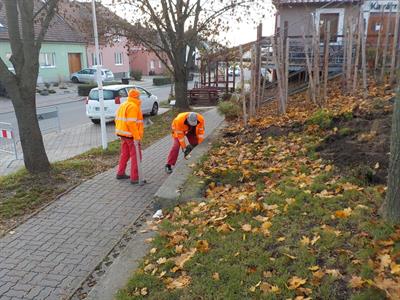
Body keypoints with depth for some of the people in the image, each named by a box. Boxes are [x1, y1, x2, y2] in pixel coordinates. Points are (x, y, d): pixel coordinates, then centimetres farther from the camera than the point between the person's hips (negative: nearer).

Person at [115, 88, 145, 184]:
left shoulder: (122, 105, 13)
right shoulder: (133, 106, -17)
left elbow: (117, 119, 15)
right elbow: (131, 123, -24)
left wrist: (119, 132, 20)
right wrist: (137, 137, -23)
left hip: (123, 134, 9)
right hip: (131, 135, -9)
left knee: (125, 154, 20)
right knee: (136, 156, -2)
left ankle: (120, 173, 30)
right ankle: (134, 178, 1)